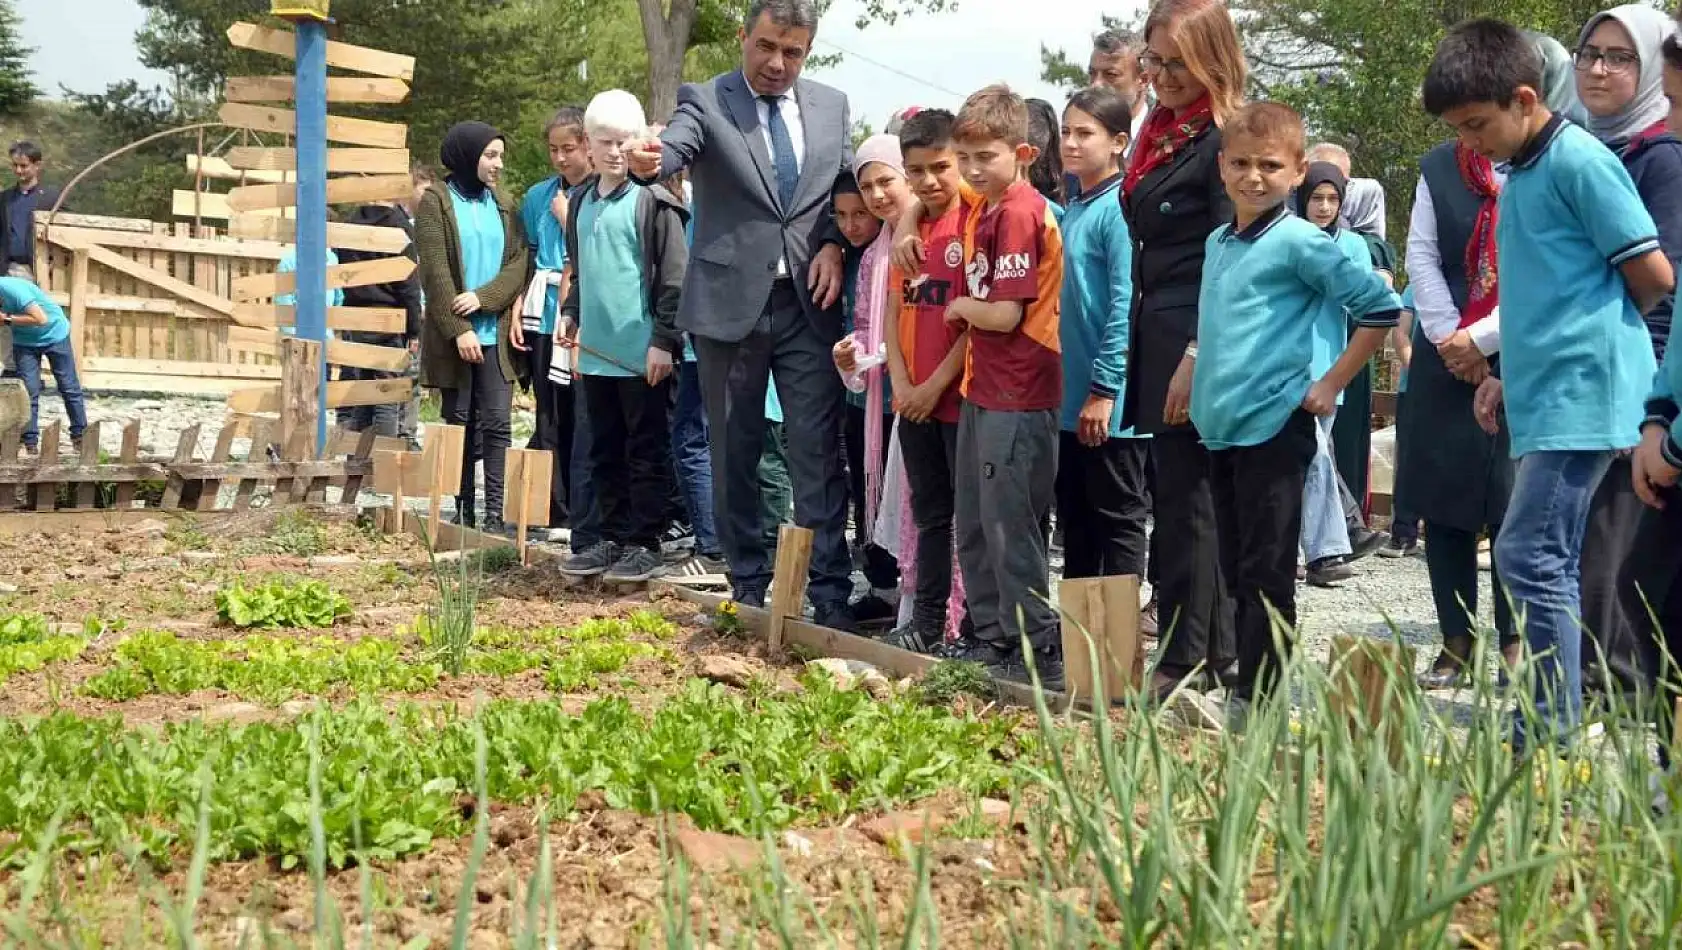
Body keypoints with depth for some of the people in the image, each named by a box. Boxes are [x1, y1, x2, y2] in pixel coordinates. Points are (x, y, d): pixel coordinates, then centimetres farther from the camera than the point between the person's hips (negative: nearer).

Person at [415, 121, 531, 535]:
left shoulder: (503, 205, 12)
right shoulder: (436, 202, 0)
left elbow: (520, 262, 3)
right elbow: (435, 272, -8)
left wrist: (482, 297, -13)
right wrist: (459, 329, -15)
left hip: (496, 333, 3)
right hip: (454, 334, -3)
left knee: (496, 421, -4)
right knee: (460, 421, 3)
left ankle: (494, 512, -5)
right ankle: (463, 509, 9)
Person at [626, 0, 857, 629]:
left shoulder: (832, 106, 9)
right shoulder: (704, 102, -3)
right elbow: (673, 150, -22)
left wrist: (834, 243, -3)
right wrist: (648, 163, -46)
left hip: (810, 301, 2)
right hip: (730, 302, -1)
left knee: (817, 452, -1)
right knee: (734, 454, 8)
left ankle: (830, 593, 3)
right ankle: (748, 586, 20)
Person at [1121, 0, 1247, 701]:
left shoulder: (1226, 138, -11)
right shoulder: (1160, 131, 15)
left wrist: (1197, 356, -20)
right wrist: (1133, 343, 17)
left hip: (1197, 337, -9)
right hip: (1156, 331, 9)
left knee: (1181, 498, -4)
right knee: (1186, 495, 13)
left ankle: (1185, 661, 5)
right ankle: (1219, 652, 21)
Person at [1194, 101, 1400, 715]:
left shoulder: (1301, 243, -10)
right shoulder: (1218, 243, 13)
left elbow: (1380, 306, -12)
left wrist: (1330, 383, -10)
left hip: (1276, 427, -8)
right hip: (1220, 428, 8)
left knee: (1266, 574, -3)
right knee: (1236, 571, 13)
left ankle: (1259, 699, 2)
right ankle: (1243, 684, 23)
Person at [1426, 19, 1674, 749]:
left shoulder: (1579, 161, -11)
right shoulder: (1518, 176, 16)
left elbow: (1655, 276, -11)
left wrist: (1601, 327, 6)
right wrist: (1510, 376, 14)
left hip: (1581, 394, -9)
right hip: (1545, 398, 9)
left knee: (1530, 556, -12)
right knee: (1551, 563, 9)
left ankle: (1548, 739, -8)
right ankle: (1550, 734, 15)